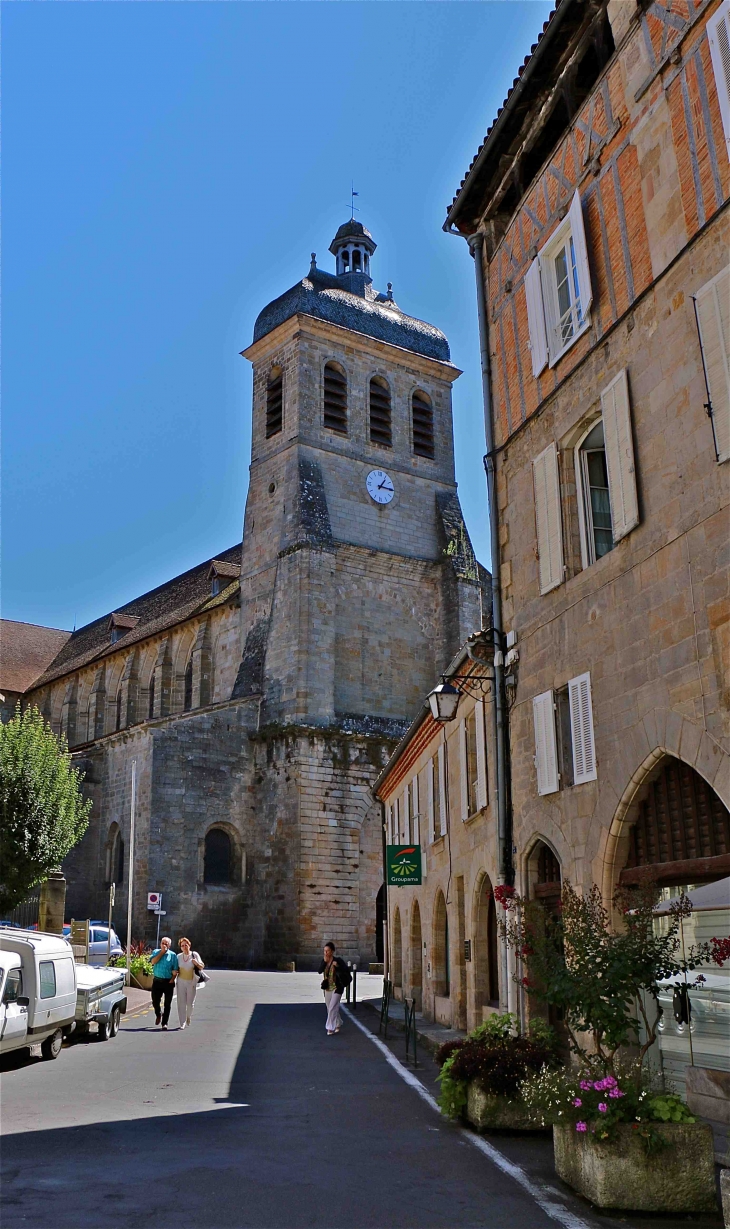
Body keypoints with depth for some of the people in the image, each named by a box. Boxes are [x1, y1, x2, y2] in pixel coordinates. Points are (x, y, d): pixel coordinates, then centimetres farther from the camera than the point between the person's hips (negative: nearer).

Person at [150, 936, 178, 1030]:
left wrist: (172, 980, -13)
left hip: (168, 982, -1)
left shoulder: (172, 955, 0)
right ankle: (158, 1014, 36)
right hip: (157, 981, 1)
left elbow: (175, 970, -2)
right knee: (155, 1001, 5)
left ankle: (164, 1023, 9)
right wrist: (162, 952, -13)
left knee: (167, 1004, 0)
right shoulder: (156, 952, 6)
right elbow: (153, 962, -13)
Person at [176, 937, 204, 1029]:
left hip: (191, 982, -1)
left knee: (190, 1003, 2)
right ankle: (182, 1024, 2)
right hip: (181, 982, 1)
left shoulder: (194, 955, -3)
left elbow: (202, 967, -1)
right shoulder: (179, 956, 2)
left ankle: (188, 1016, 33)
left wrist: (196, 963, -20)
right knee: (181, 1003, -4)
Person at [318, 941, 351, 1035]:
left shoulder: (338, 960, -12)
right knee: (330, 1008, 15)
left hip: (337, 988, -6)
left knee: (332, 1008, -10)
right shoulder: (324, 960, 3)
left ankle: (330, 1028, -2)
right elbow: (320, 971, -9)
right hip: (328, 988, 6)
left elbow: (347, 970, -12)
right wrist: (325, 962, -19)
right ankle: (338, 1024, 34)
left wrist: (337, 966, -25)